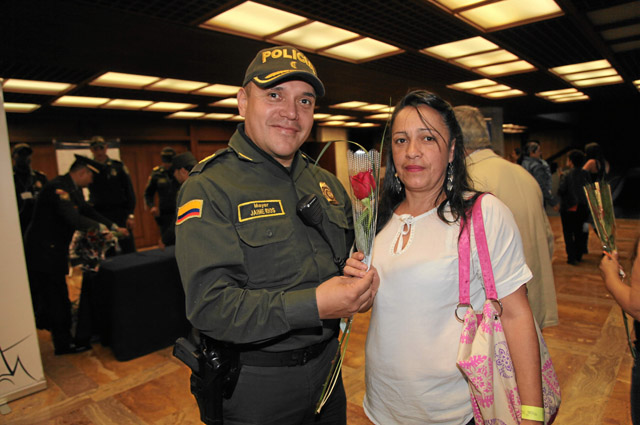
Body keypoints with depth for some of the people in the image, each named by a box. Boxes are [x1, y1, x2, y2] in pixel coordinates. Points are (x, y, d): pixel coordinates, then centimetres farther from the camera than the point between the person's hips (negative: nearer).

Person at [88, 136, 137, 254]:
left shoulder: (118, 166, 4)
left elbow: (129, 191, 3)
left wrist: (130, 214, -3)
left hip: (120, 214, -1)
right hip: (99, 216, 1)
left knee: (128, 251, 1)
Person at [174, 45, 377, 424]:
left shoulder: (327, 184, 4)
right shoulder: (209, 188, -16)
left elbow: (351, 256, 15)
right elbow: (210, 305, -24)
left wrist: (362, 280, -8)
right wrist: (312, 305, -32)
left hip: (326, 366, 6)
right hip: (253, 385, -5)